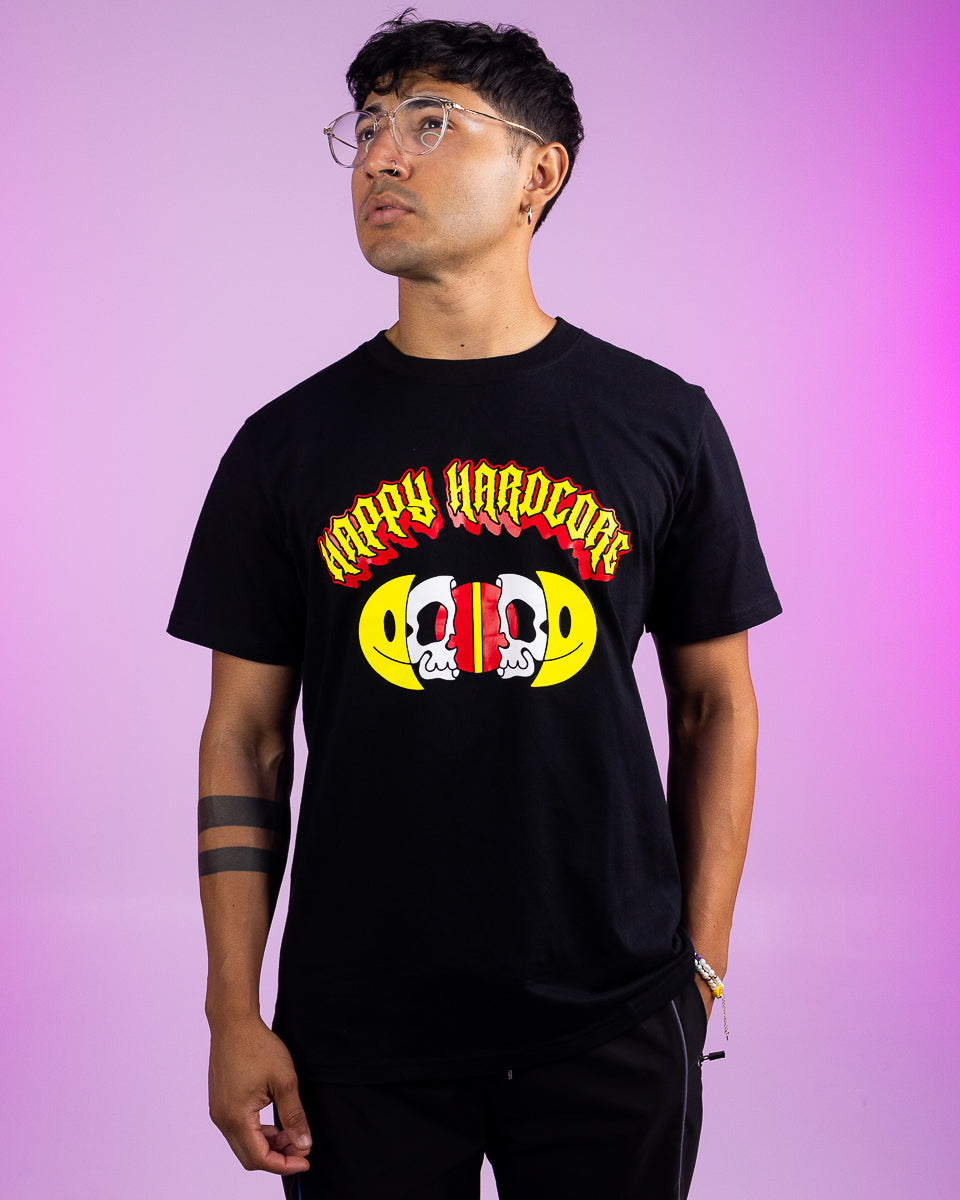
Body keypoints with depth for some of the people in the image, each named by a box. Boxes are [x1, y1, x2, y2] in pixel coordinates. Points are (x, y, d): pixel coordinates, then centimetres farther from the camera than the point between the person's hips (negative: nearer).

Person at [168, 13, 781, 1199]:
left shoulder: (659, 422, 1)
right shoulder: (289, 443, 1)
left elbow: (716, 704, 6)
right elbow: (246, 740, 3)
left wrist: (702, 965, 2)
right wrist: (234, 1015, -1)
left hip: (612, 1026, 0)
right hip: (359, 1033, 0)